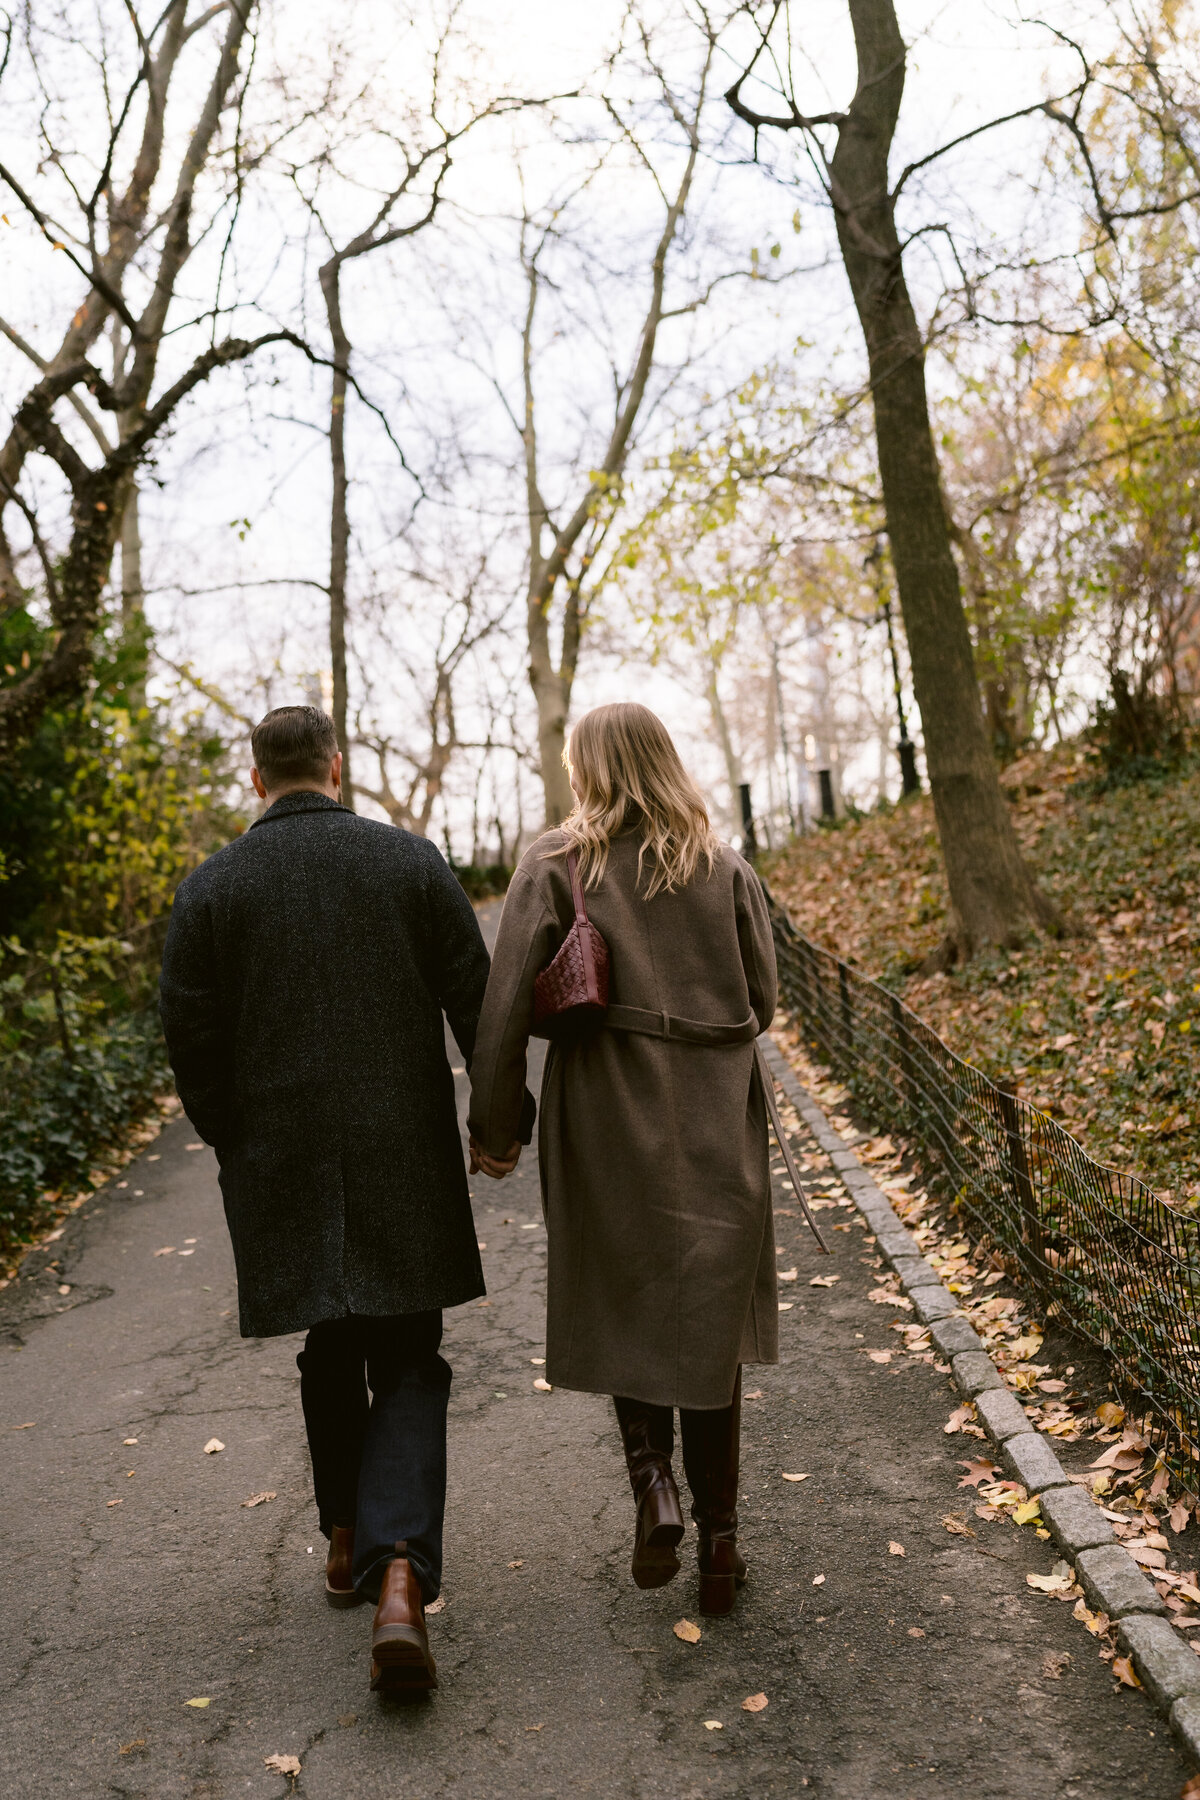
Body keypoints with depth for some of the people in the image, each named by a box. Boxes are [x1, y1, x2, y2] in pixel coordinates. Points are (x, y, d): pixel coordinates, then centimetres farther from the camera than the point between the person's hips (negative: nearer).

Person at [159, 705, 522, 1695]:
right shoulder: (411, 859, -3)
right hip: (406, 1154, -1)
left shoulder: (210, 887, -3)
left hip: (282, 1160, 1)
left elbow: (191, 1038, -2)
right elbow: (477, 1001, -2)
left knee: (330, 1351, 21)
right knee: (407, 1364, 7)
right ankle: (399, 1580, -10)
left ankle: (348, 1541, 35)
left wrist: (230, 1140, 14)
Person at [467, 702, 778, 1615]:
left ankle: (654, 1479, -1)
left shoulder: (556, 864, -5)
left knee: (625, 1306, 18)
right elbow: (762, 1001, 5)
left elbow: (508, 1000, -10)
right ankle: (720, 1538, 17)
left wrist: (493, 1124, -2)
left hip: (608, 1117, -2)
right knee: (708, 1317, 12)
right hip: (715, 1123, 2)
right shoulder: (726, 867, 3)